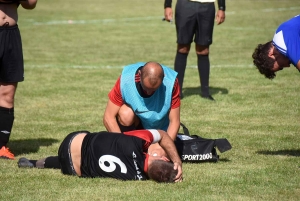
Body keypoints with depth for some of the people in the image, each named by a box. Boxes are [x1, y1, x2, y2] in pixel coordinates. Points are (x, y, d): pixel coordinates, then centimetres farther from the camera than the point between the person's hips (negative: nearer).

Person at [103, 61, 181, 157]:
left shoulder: (171, 82, -28)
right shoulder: (125, 80, -29)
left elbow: (174, 121, -20)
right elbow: (108, 118, -25)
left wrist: (165, 148, -30)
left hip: (160, 128, 1)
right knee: (126, 114, -33)